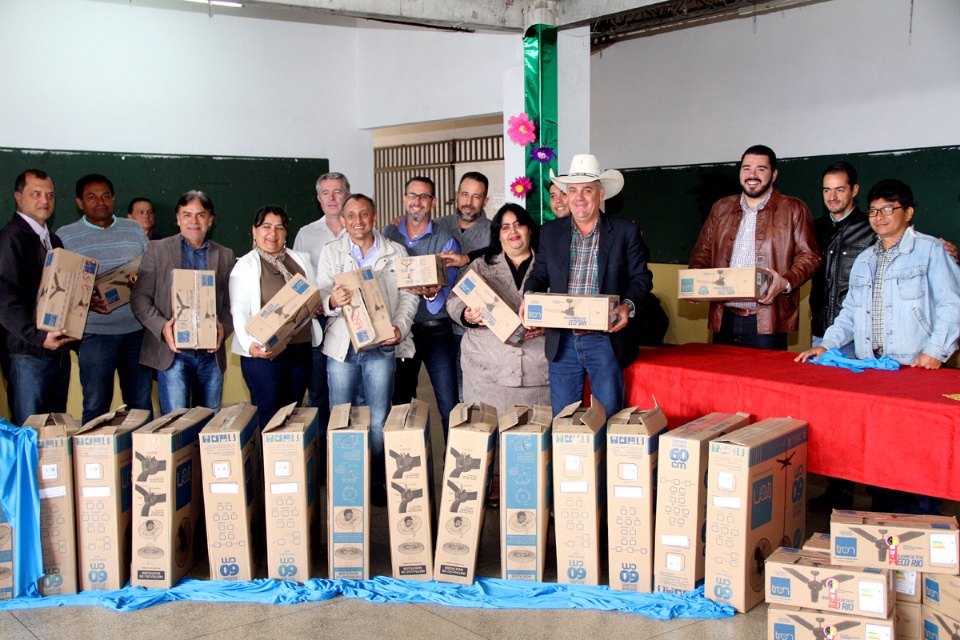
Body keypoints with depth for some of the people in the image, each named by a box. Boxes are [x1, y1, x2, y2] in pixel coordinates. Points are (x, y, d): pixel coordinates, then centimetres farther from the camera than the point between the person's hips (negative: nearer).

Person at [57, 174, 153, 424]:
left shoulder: (134, 229, 12)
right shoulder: (65, 236, 4)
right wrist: (87, 302, -17)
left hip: (137, 330, 3)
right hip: (94, 332, -2)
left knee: (142, 404, 7)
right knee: (95, 406, 1)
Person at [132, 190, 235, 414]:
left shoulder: (225, 256, 13)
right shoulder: (157, 249, 6)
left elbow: (232, 303, 11)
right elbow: (140, 298, 2)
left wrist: (224, 328, -10)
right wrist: (162, 326, -15)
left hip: (211, 353, 3)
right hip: (173, 352, -2)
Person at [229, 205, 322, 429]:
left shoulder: (301, 260, 15)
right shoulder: (246, 265, 0)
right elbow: (239, 311, -8)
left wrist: (318, 305, -3)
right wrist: (249, 343, -25)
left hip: (301, 350, 5)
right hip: (263, 353, -5)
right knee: (268, 417, -4)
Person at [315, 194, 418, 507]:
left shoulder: (395, 252, 8)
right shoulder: (331, 252, 8)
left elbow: (408, 296, 6)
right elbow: (320, 296, 0)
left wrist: (400, 327, -10)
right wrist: (332, 301, -23)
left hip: (381, 346, -1)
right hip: (341, 345, 1)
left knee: (378, 421, 1)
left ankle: (377, 483, 13)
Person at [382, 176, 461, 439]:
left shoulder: (446, 240, 1)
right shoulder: (388, 235, 9)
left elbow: (448, 288, -7)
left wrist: (433, 294, -29)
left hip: (436, 331, -3)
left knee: (449, 406, -6)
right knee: (400, 402, 12)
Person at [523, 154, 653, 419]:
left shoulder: (626, 232, 0)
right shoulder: (550, 232, 9)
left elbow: (641, 277, 2)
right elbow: (539, 274, 15)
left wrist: (627, 305, -17)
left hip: (605, 340, -2)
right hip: (562, 341, 3)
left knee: (609, 416, 3)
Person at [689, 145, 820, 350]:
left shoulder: (793, 210, 5)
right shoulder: (721, 208, 17)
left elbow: (809, 256, 0)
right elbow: (703, 251, 19)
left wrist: (786, 283, -18)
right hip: (724, 318, 4)